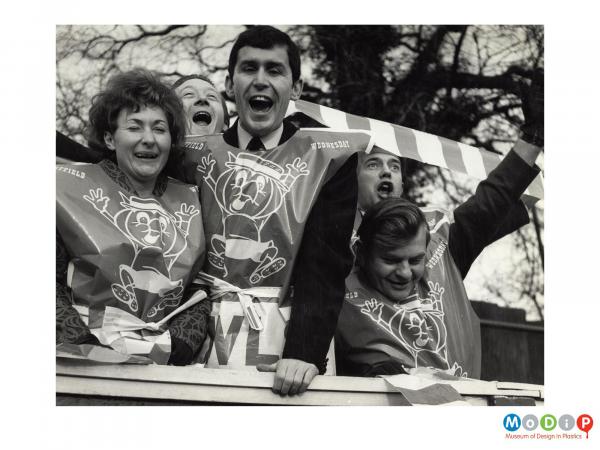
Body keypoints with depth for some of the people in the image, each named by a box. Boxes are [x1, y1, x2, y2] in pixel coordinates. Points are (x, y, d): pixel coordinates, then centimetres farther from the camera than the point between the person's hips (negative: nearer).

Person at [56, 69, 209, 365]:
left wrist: (173, 346, -4)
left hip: (164, 363, 2)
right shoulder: (70, 185, 3)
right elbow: (52, 284, 1)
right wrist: (92, 348, -9)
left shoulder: (190, 202, 11)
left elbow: (202, 294, 11)